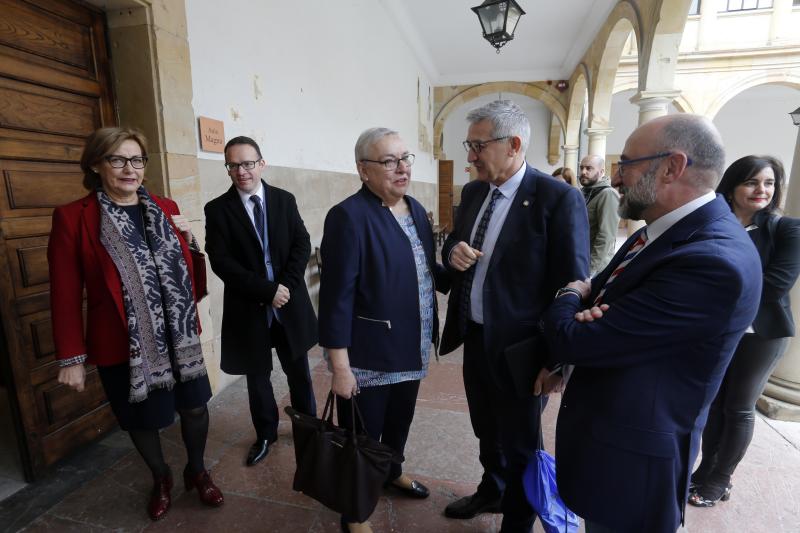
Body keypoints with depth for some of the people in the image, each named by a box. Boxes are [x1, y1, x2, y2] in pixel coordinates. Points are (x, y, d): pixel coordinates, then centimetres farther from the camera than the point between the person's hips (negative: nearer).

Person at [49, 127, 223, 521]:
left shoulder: (165, 209, 4)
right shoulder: (72, 218, -8)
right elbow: (65, 295, -6)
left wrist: (188, 240, -7)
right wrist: (71, 357, -4)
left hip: (179, 336, 3)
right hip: (122, 344, -3)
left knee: (194, 406, 14)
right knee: (142, 419, 17)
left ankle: (197, 471, 40)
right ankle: (160, 478, 45)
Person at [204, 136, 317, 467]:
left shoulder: (285, 200, 2)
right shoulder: (217, 209, -4)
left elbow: (302, 245, -2)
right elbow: (221, 261, -12)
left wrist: (286, 286, -15)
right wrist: (266, 290, -19)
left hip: (290, 303, 1)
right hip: (248, 307, -1)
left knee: (298, 372, 15)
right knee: (257, 376, 15)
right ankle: (265, 435, 37)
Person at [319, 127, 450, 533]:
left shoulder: (415, 210, 5)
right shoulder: (349, 216, -19)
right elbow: (337, 296, -20)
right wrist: (340, 366, -19)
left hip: (411, 349, 8)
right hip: (368, 356, -7)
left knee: (400, 421, 27)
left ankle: (391, 472, 56)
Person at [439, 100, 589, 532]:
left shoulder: (559, 199, -17)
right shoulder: (473, 192, 4)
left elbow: (571, 285, -16)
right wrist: (452, 251, -10)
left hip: (516, 346, -6)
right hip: (473, 337, 7)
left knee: (520, 444, 16)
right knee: (486, 430, 27)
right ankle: (491, 491, 54)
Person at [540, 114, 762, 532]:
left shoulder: (713, 263, -31)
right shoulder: (664, 230, 1)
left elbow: (571, 340, -29)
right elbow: (598, 293, 9)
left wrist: (571, 296, -7)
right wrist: (585, 312, -16)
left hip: (630, 458, -8)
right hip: (608, 430, 8)